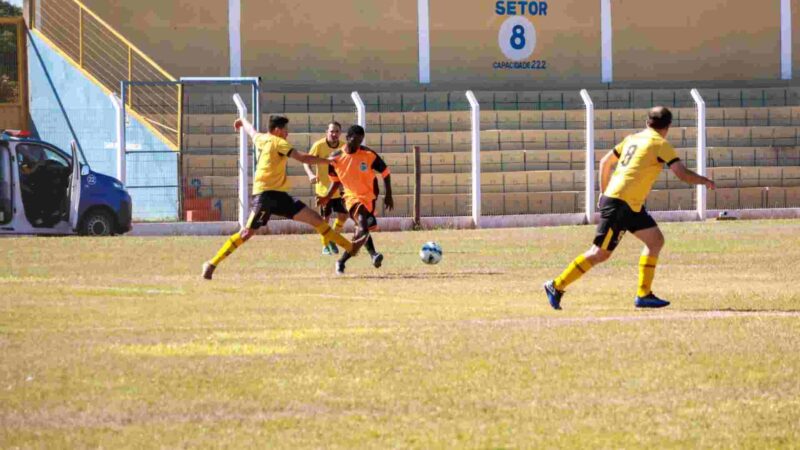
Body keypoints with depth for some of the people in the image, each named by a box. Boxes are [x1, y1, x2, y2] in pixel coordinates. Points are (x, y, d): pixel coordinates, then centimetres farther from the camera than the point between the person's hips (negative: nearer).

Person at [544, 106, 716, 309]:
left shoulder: (632, 139, 14)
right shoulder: (661, 145, -8)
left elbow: (605, 162, 20)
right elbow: (683, 174, -12)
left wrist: (604, 192, 27)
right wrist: (705, 181, 5)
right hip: (620, 204, -9)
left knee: (656, 241, 11)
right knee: (601, 253, -5)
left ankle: (644, 294, 10)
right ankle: (557, 286, 0)